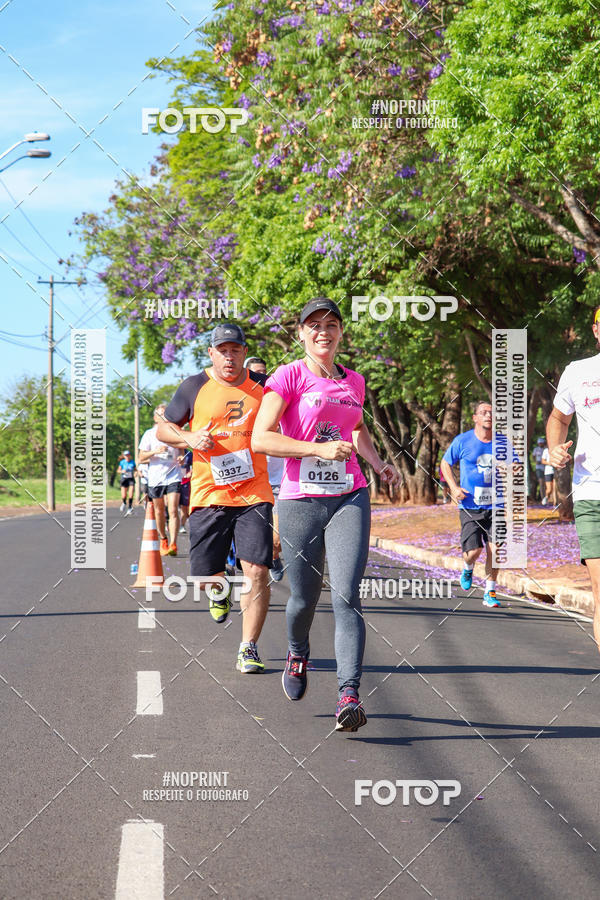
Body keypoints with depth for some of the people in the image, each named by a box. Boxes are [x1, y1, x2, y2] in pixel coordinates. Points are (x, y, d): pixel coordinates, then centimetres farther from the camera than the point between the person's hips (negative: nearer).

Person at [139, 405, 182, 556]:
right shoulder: (149, 434, 4)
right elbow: (141, 458, 0)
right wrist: (155, 451, -17)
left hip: (173, 477, -1)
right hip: (155, 478, 1)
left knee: (173, 511, -14)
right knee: (159, 511, 9)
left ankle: (173, 544, -19)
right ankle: (163, 541, 28)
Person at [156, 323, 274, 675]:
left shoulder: (262, 386, 7)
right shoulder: (195, 387, 3)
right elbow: (164, 429, 10)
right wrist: (190, 438, -10)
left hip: (254, 495, 0)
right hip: (208, 496, 0)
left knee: (257, 572, -12)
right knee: (206, 575, 3)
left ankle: (249, 648, -1)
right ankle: (220, 591, 41)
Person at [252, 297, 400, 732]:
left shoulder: (354, 381, 12)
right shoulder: (289, 376, -3)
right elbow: (261, 438, -12)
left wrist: (378, 462, 16)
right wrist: (319, 449, -19)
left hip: (349, 499, 2)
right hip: (300, 500, -2)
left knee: (346, 595, -12)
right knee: (304, 598, 8)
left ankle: (349, 695, -16)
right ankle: (298, 652, 42)